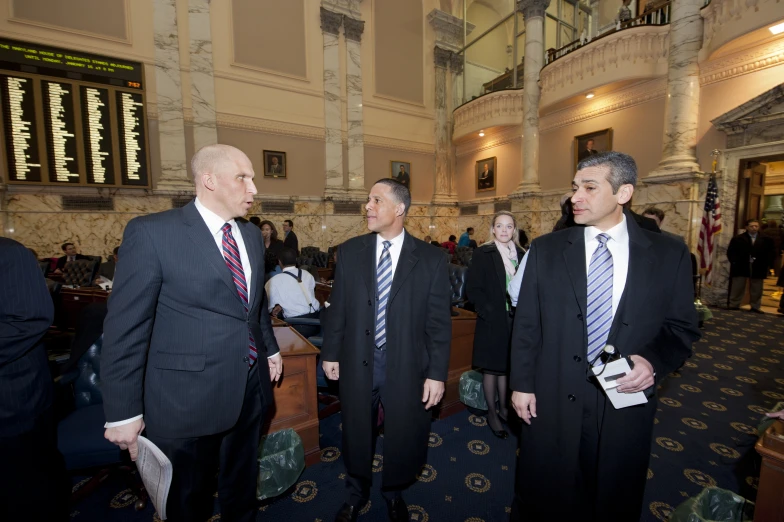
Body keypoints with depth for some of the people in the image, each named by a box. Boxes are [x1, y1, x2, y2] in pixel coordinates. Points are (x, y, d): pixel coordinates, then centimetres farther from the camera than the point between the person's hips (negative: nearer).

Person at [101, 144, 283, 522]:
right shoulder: (151, 232, -14)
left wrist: (270, 348, 19)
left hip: (251, 388, 5)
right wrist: (123, 412, -10)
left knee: (242, 487, 26)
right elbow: (125, 327, -13)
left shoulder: (252, 235, 4)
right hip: (187, 399, -5)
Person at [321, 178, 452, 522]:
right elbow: (337, 308, 3)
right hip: (357, 363, 2)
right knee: (356, 434, 21)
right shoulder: (350, 251, -2)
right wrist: (330, 352, 5)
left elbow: (439, 322, -7)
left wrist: (437, 373, -7)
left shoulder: (431, 259, -9)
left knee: (403, 438, 18)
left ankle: (393, 493, 52)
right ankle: (356, 494, 53)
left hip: (406, 366, -1)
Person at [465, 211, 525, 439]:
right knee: (492, 368, 10)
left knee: (506, 366, 17)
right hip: (492, 321, -4)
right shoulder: (482, 253, -7)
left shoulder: (521, 254, 6)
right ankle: (492, 412, 27)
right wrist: (489, 311, -17)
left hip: (515, 320, 4)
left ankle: (503, 407, 35)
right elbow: (472, 288, -11)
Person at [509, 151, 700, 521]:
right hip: (551, 401, 0)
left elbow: (682, 327, 4)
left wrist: (654, 362, -17)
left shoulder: (670, 255, -4)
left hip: (625, 402, 1)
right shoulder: (545, 249, -5)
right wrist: (521, 384, -4)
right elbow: (526, 324, -3)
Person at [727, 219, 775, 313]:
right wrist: (734, 262, -10)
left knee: (756, 289, 10)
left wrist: (768, 265, -1)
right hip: (740, 267, -2)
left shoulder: (766, 240, 5)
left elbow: (770, 253, 8)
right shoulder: (737, 239, -1)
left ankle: (755, 306, 19)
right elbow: (730, 252, -1)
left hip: (758, 268, 3)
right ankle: (734, 305, 10)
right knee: (737, 288, 3)